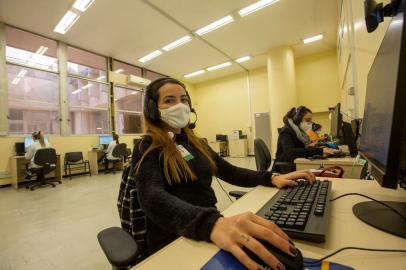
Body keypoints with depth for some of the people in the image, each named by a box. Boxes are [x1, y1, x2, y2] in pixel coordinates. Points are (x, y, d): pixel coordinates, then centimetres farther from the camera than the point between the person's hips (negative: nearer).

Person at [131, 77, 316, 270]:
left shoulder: (193, 142, 8)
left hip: (209, 233, 6)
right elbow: (152, 198, -28)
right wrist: (211, 224, -45)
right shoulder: (147, 149, -10)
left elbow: (231, 173, 12)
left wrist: (270, 178, -3)